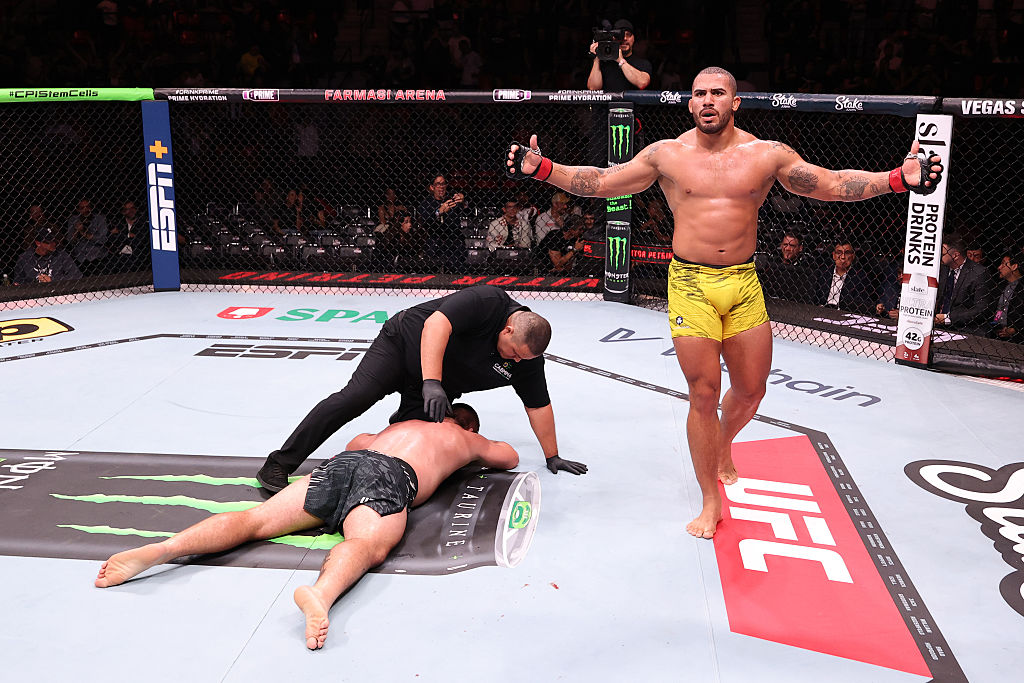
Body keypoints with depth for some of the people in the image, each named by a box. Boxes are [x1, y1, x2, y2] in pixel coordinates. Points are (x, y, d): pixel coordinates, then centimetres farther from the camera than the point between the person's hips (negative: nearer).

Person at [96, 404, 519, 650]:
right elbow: (510, 458, 53)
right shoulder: (466, 439, 35)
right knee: (369, 545, -32)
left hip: (343, 463, 5)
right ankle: (320, 594, -65)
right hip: (391, 479, -5)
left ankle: (161, 549, -28)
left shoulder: (399, 425, 45)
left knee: (257, 520, -8)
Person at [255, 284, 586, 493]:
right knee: (354, 398, -22)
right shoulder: (489, 301, -29)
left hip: (438, 388, 6)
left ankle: (400, 421, 30)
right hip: (404, 343, -6)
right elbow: (436, 324, -39)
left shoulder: (528, 357, -11)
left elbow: (538, 406, -1)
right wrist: (432, 383, -46)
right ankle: (279, 465, -17)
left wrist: (553, 457, 3)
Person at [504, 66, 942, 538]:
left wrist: (898, 179, -8)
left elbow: (833, 185, 4)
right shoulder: (667, 154, 0)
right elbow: (600, 182, 3)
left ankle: (721, 447, 47)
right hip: (690, 285, -2)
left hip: (744, 285, 2)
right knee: (703, 395, 0)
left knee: (750, 390, 12)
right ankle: (711, 502, 18)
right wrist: (540, 168, -7)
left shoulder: (767, 154, 2)